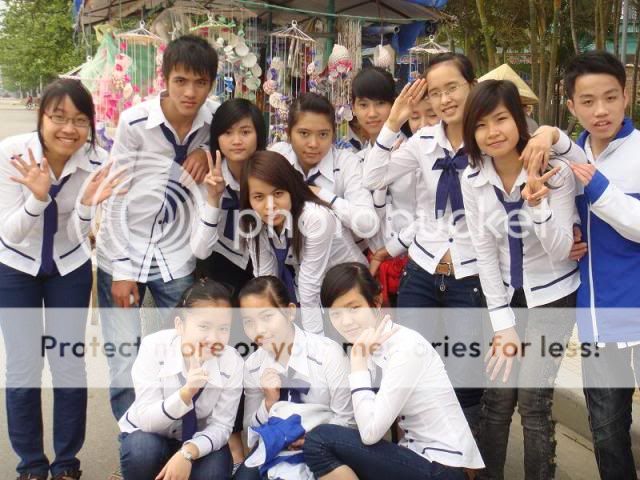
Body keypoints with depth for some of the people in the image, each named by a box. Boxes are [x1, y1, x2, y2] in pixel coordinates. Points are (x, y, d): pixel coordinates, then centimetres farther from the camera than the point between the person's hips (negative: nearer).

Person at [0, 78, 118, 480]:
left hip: (69, 268, 1)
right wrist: (38, 196, -41)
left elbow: (77, 236, -17)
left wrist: (86, 204, -37)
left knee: (71, 364, 2)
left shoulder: (98, 161, -21)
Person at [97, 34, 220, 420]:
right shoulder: (135, 122, -15)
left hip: (177, 258, 3)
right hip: (123, 254, -2)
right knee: (124, 368, 0)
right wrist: (123, 270, -11)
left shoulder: (213, 119, -6)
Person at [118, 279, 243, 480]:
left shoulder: (232, 363, -21)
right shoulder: (154, 347, -25)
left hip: (197, 441, 1)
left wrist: (188, 453, -35)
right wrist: (186, 393, -44)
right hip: (150, 434, -1)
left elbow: (221, 425, -16)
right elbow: (145, 420, -27)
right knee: (142, 452, -33)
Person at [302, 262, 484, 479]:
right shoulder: (374, 347, 4)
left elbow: (370, 432, -23)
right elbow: (366, 425, 0)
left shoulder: (406, 347, -19)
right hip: (418, 456, 8)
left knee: (320, 442, -13)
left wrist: (358, 363, -17)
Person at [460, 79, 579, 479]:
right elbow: (485, 252, -5)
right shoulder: (473, 178, -8)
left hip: (552, 295, -3)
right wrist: (503, 323, -8)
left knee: (533, 402, -4)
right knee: (497, 397, 5)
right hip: (504, 294, 3)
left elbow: (560, 251, -19)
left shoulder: (555, 170, -18)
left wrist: (538, 203, -36)